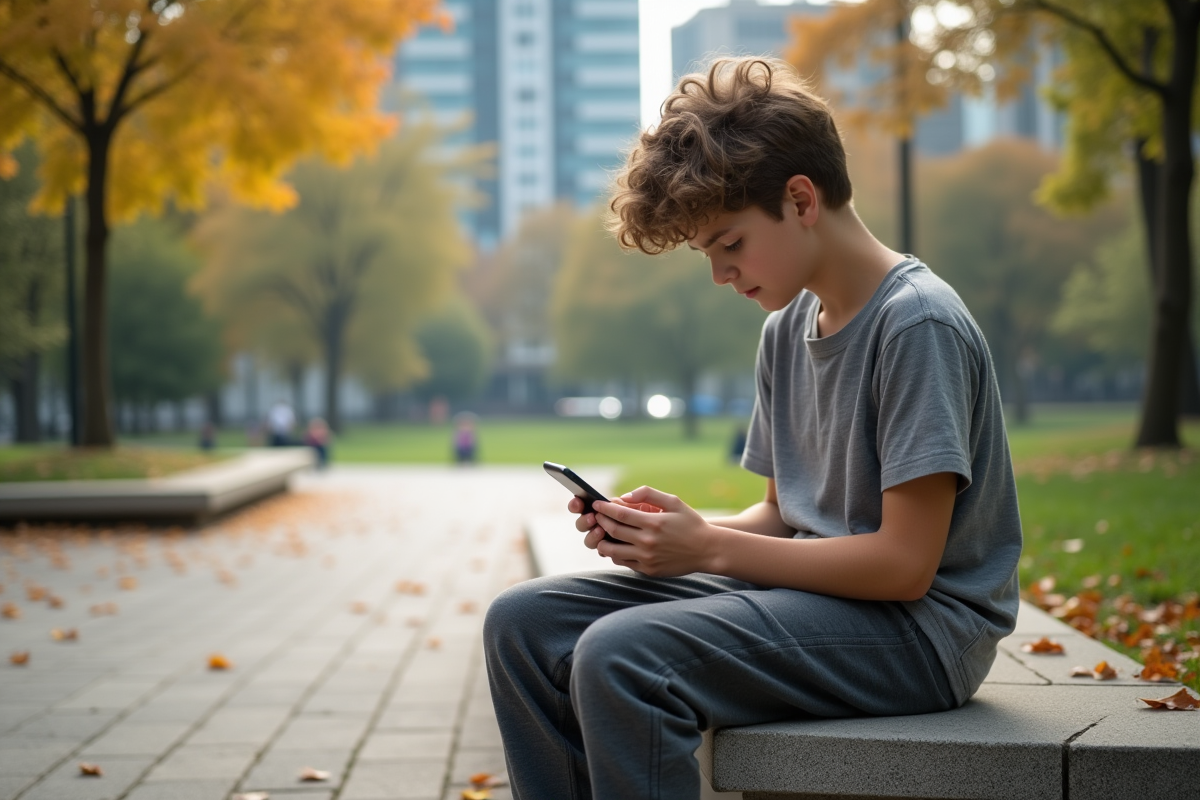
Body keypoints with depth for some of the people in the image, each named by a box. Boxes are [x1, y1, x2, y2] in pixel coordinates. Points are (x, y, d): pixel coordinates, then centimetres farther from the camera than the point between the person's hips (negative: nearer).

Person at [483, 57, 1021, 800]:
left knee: (619, 656, -29)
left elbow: (904, 561, -19)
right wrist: (684, 528, -4)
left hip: (917, 626, -9)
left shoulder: (918, 325, -16)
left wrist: (709, 548, -16)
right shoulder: (787, 328, 11)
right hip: (815, 591, 9)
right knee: (524, 623, -1)